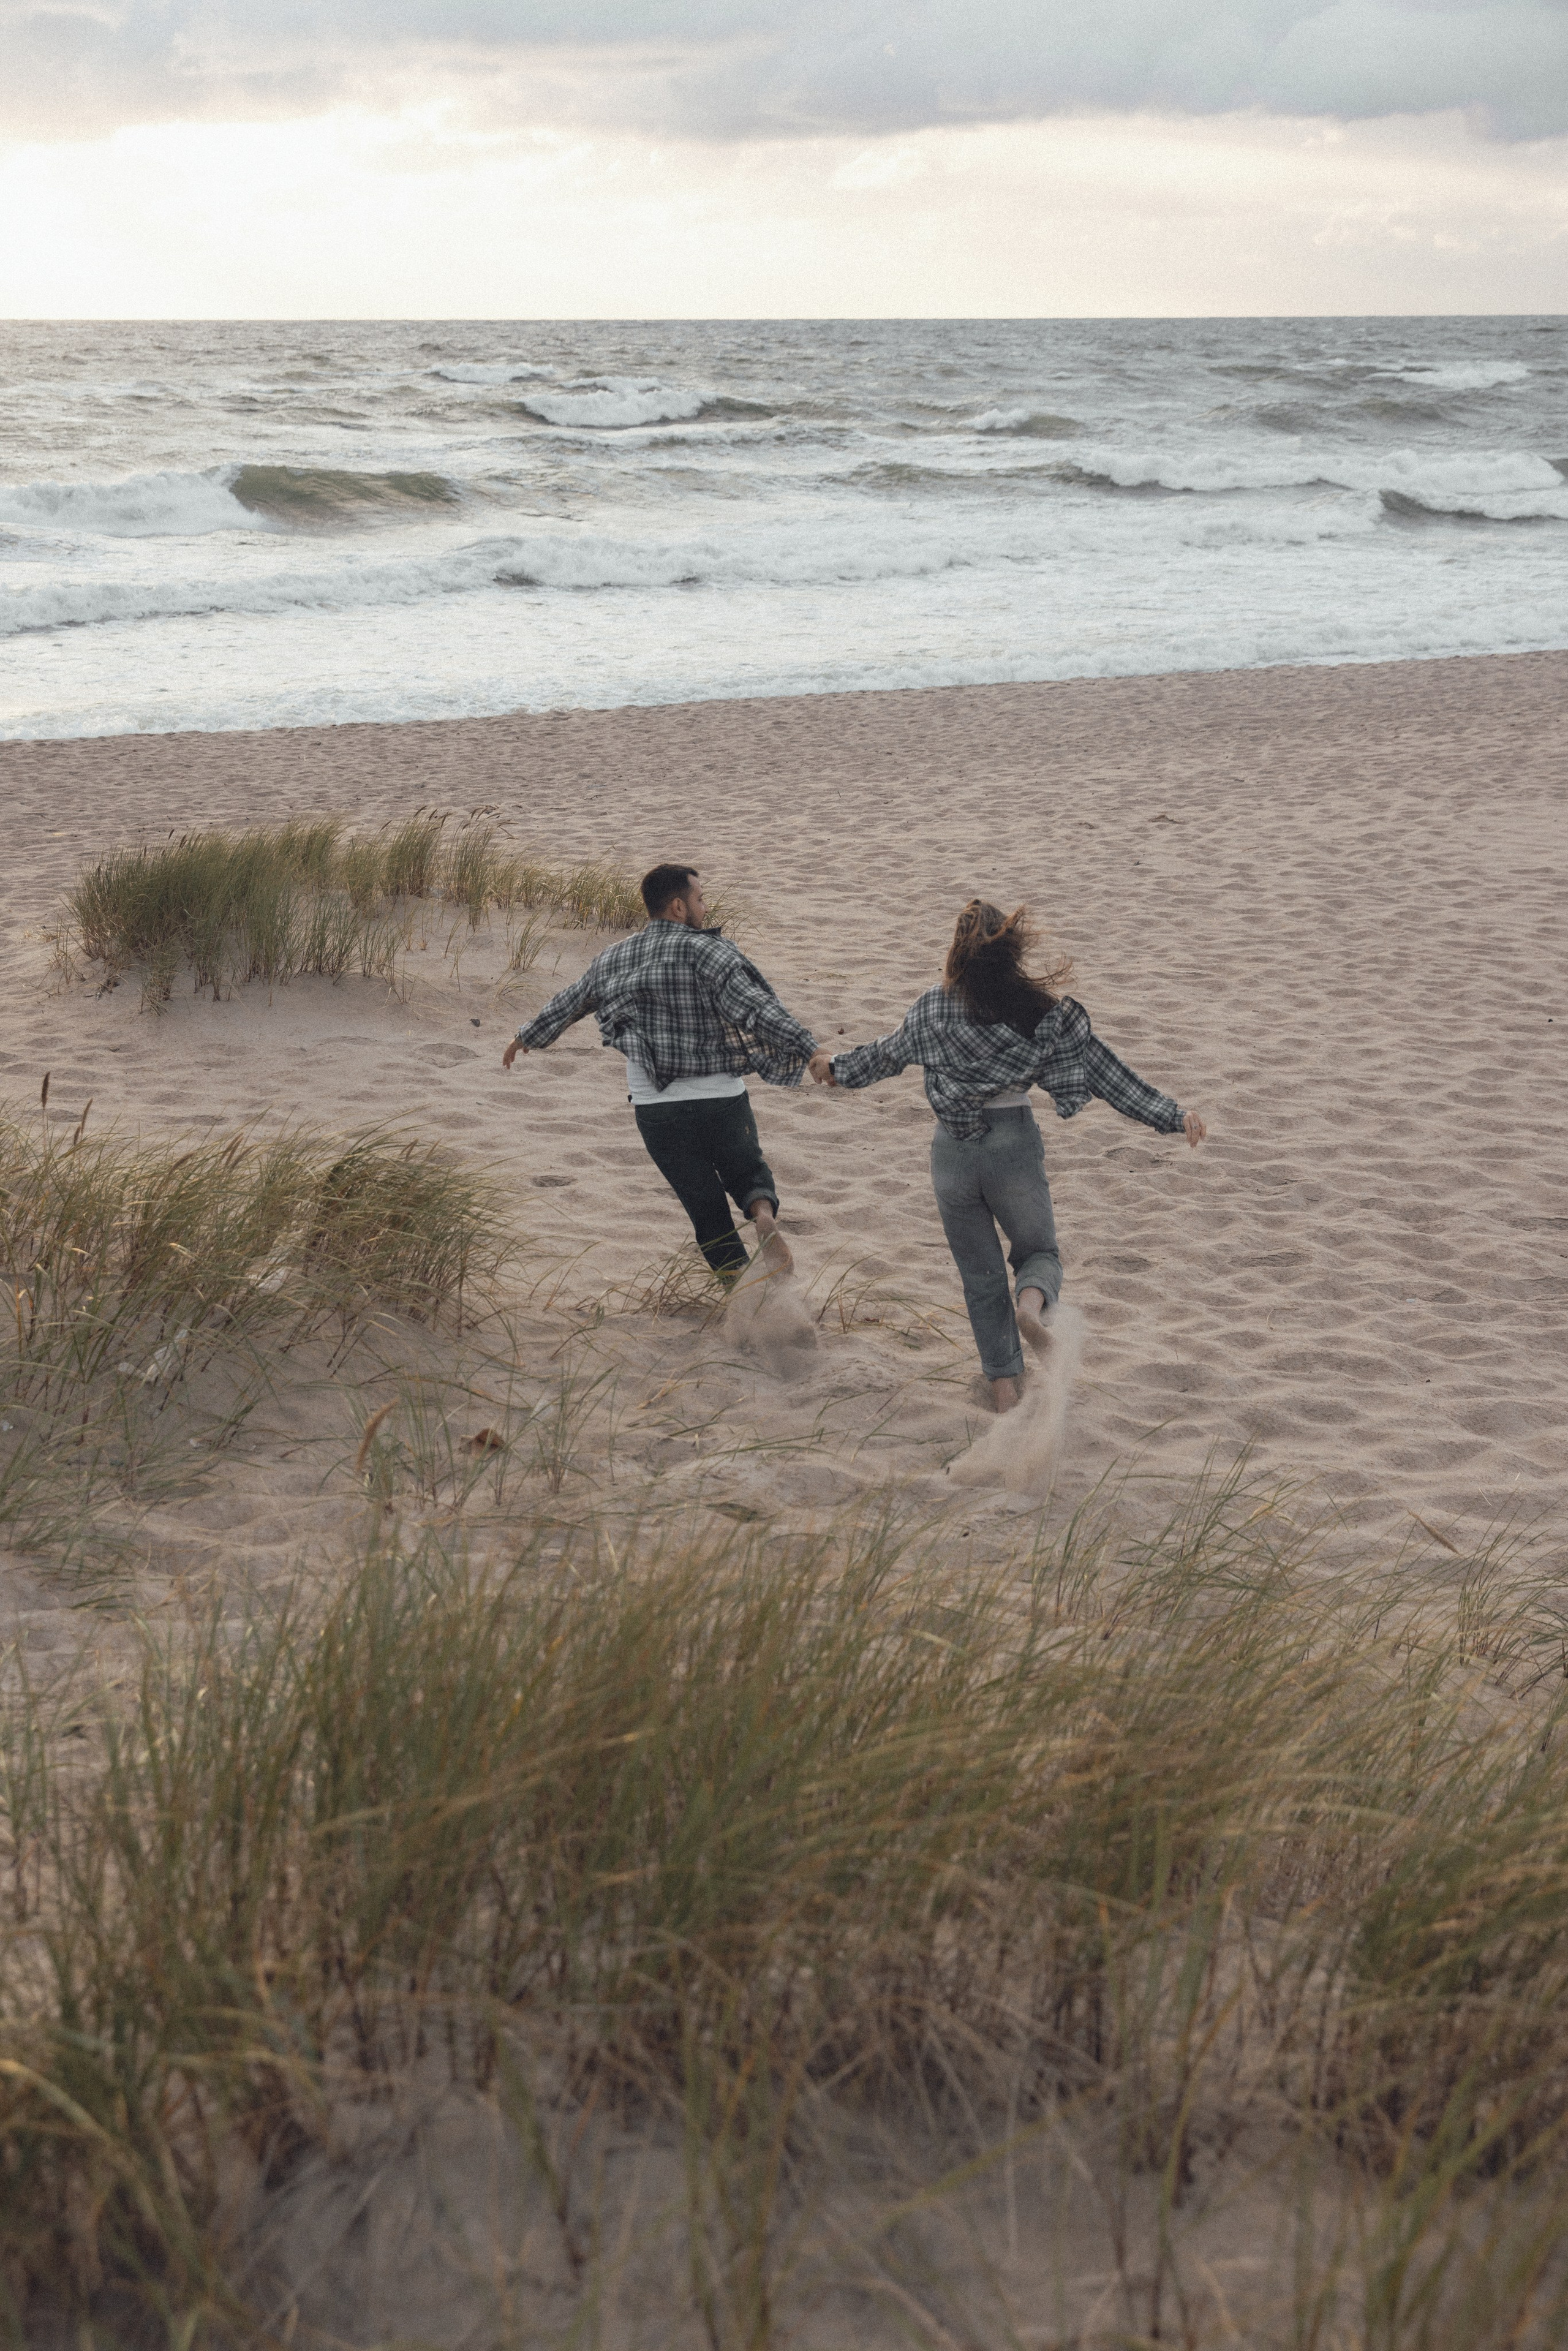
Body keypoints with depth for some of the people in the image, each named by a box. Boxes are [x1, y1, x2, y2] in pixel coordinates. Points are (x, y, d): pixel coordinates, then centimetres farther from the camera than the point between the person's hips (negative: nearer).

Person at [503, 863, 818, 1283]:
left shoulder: (613, 960, 10)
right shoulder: (704, 950, -9)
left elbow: (568, 1003, 26)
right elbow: (753, 1005, -22)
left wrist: (527, 1038, 44)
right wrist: (808, 1049, -27)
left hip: (655, 1106, 3)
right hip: (721, 1098, -3)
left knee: (705, 1204, 13)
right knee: (745, 1170, 21)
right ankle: (763, 1211, -11)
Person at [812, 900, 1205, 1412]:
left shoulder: (933, 1010, -4)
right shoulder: (1044, 1011, -7)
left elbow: (887, 1055, 13)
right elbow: (1104, 1072, -5)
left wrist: (838, 1067, 34)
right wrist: (1172, 1116, 1)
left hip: (953, 1153, 1)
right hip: (1015, 1147, -1)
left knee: (981, 1274, 14)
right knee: (1039, 1250, 19)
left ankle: (1005, 1388, 12)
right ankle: (1033, 1303, -15)